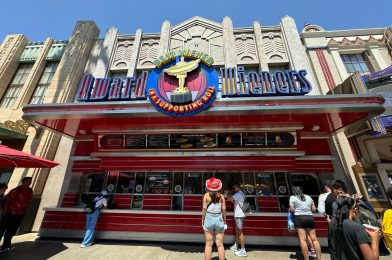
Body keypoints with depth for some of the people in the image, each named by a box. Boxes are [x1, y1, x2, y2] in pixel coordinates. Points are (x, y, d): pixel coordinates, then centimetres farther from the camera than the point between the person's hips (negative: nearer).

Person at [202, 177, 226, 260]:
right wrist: (224, 220, 12)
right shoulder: (221, 195, -2)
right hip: (219, 219, 1)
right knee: (220, 244, 13)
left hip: (209, 218, -1)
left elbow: (204, 208, -6)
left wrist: (202, 220, 5)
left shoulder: (206, 195, -5)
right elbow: (224, 209, -1)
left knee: (208, 244, 11)